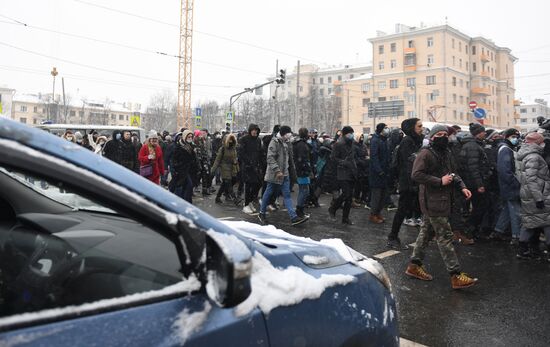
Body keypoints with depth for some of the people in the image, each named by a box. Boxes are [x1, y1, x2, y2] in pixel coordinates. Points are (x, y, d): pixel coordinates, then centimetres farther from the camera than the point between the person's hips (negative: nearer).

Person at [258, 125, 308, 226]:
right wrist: (277, 171, -26)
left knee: (287, 195, 2)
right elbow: (270, 158, -20)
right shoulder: (274, 142, -13)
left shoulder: (287, 142, 11)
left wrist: (292, 168, 14)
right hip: (274, 173, -7)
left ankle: (294, 217, -2)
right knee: (268, 193, 6)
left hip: (285, 173, 7)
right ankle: (262, 214, 22)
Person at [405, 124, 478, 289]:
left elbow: (453, 172, 24)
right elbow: (416, 174, -22)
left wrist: (462, 186, 6)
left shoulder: (446, 153, 15)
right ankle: (456, 275, -2)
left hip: (442, 199, 10)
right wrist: (440, 181, -21)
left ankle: (414, 266, 27)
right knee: (445, 236, -7)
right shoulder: (426, 154, -13)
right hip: (432, 200, -10)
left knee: (427, 231, 15)